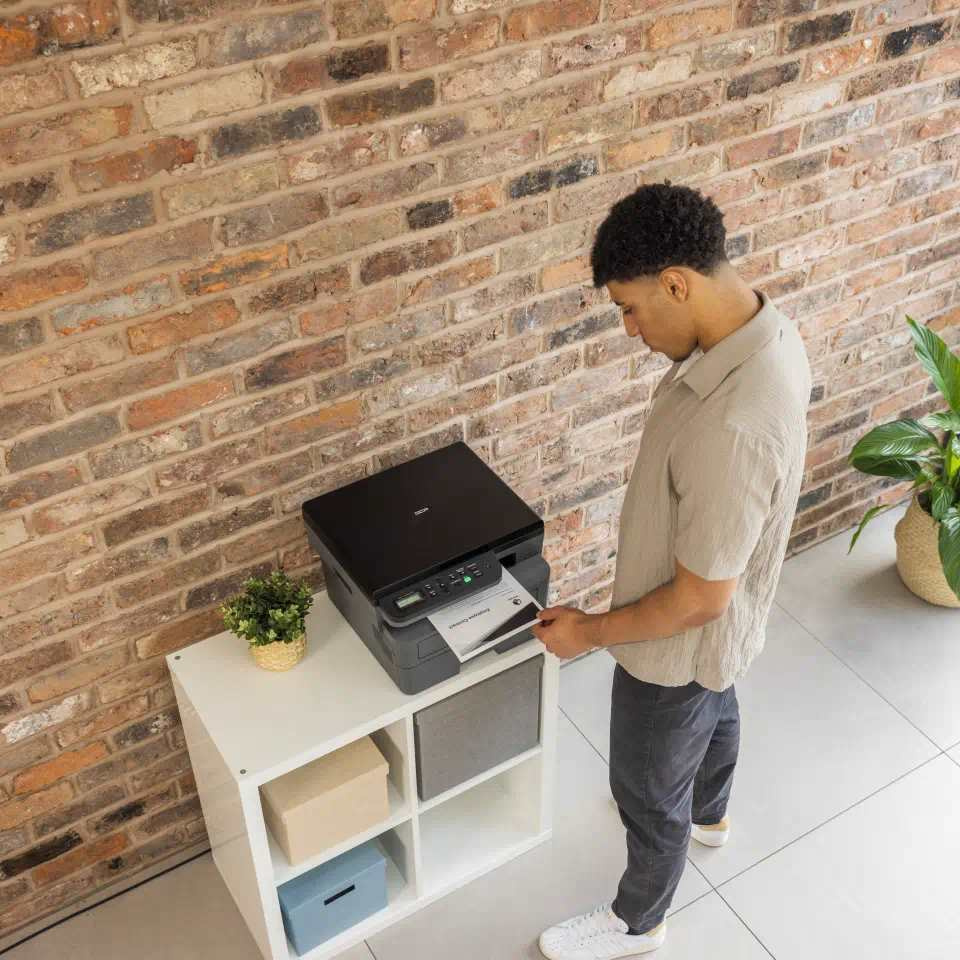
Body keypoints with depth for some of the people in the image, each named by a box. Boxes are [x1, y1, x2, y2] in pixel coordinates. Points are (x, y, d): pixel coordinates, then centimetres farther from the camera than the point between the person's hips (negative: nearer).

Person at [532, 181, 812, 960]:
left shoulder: (735, 426, -43)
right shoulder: (761, 328, -13)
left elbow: (699, 598, -31)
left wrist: (593, 631, -16)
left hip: (681, 642, -9)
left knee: (647, 790, 18)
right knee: (715, 711, 35)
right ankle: (709, 815, 67)